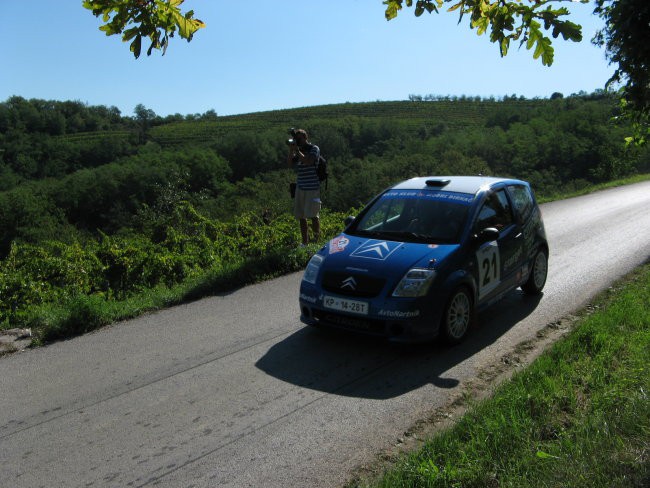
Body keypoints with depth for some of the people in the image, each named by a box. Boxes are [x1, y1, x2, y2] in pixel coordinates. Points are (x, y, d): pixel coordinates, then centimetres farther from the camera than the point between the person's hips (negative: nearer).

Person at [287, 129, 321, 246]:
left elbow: (308, 161, -16)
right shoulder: (298, 150, 15)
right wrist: (291, 151, -6)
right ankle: (305, 243, 13)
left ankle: (316, 240, 2)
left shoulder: (314, 149, -1)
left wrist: (297, 151, -12)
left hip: (312, 188, -6)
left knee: (313, 215, -8)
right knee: (301, 216, 6)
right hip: (300, 188, 6)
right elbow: (290, 163, 5)